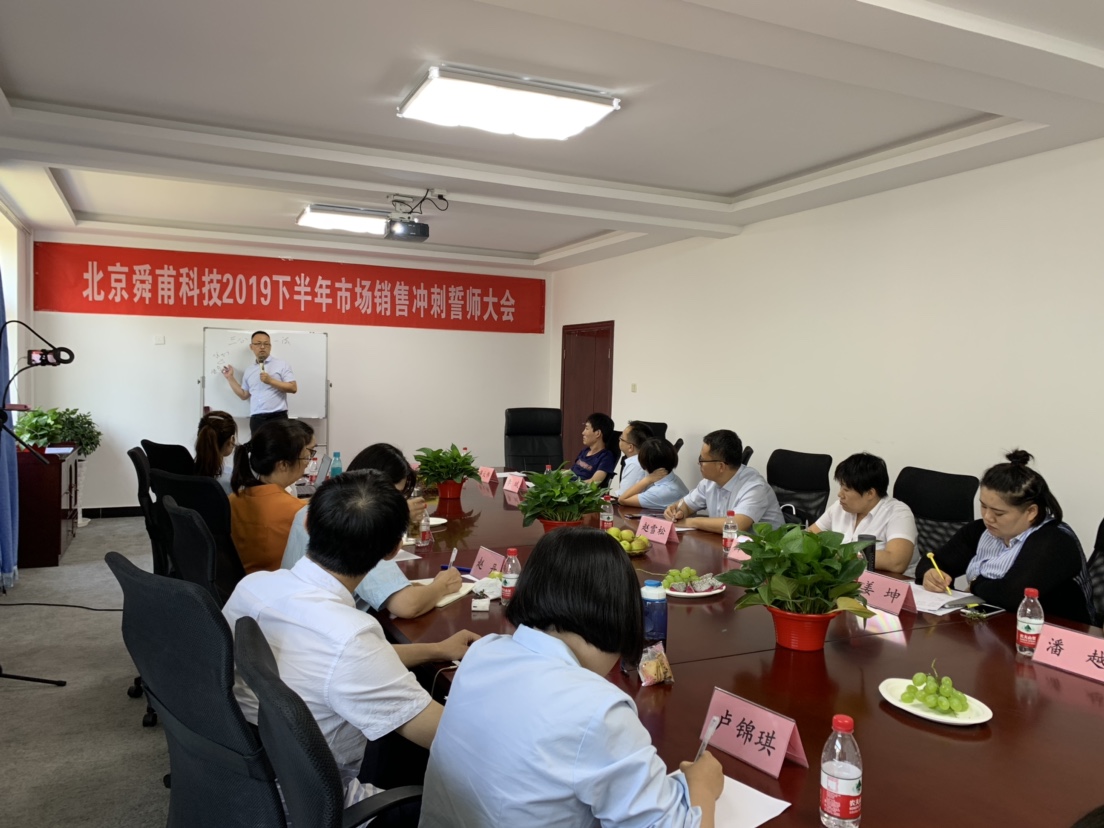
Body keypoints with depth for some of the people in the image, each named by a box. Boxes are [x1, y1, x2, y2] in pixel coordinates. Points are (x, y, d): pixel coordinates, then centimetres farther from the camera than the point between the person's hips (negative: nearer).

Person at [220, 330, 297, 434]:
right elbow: (244, 395, 20)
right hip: (256, 419, 4)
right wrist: (230, 378, 16)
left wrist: (270, 381, -12)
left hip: (277, 417, -4)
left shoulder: (281, 364, 3)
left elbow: (293, 388, -5)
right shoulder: (248, 371, 18)